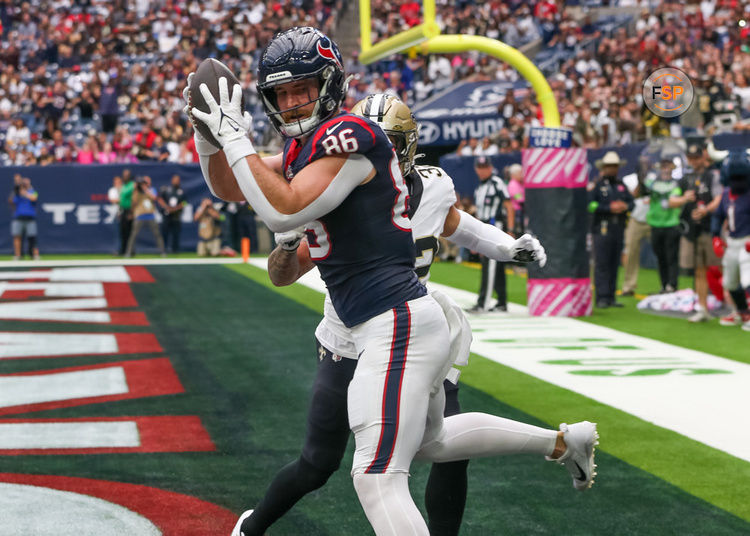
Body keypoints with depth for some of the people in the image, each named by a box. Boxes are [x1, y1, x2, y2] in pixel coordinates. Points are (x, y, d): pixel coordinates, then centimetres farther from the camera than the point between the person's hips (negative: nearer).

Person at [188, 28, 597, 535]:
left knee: (377, 477, -15)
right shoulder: (305, 145, 13)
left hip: (398, 324, -11)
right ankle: (562, 440, 42)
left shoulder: (348, 136, -16)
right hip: (399, 322, 11)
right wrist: (209, 133, 4)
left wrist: (235, 137, -19)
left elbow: (283, 212, -26)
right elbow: (227, 187, 22)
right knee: (430, 440, 30)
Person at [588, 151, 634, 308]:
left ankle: (611, 297, 12)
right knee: (601, 264, -8)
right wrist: (609, 208, -16)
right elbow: (590, 204, -12)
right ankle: (602, 298, -8)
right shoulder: (597, 184, -2)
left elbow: (631, 201, 17)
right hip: (602, 229, -6)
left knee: (614, 264, 7)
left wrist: (625, 206, -6)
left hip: (618, 229, 6)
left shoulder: (621, 185, 17)